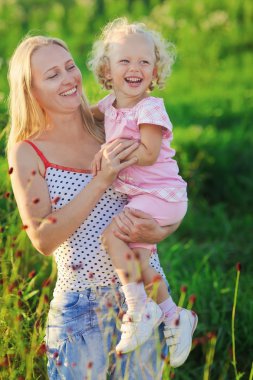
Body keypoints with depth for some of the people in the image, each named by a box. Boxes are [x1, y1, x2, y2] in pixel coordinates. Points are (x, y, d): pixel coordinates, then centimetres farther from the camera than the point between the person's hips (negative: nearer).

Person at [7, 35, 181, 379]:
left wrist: (158, 232, -14)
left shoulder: (110, 132, 5)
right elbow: (43, 240, -15)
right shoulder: (27, 154, -4)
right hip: (82, 307, -3)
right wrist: (101, 180, -21)